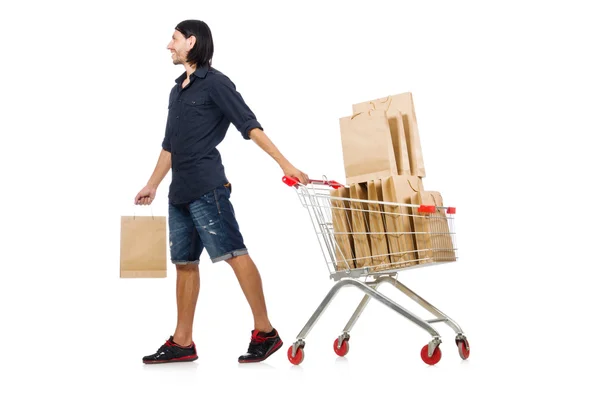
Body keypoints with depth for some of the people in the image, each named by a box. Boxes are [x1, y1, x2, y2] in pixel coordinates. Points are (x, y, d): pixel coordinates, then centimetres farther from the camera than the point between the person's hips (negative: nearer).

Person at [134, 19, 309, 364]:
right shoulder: (177, 89, 21)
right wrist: (153, 185, 28)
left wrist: (285, 164, -19)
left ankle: (265, 332, -2)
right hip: (180, 191, 9)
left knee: (234, 253, -9)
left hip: (206, 187, -8)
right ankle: (182, 342, 15)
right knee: (184, 262, 9)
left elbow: (250, 126, -10)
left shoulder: (214, 82, -3)